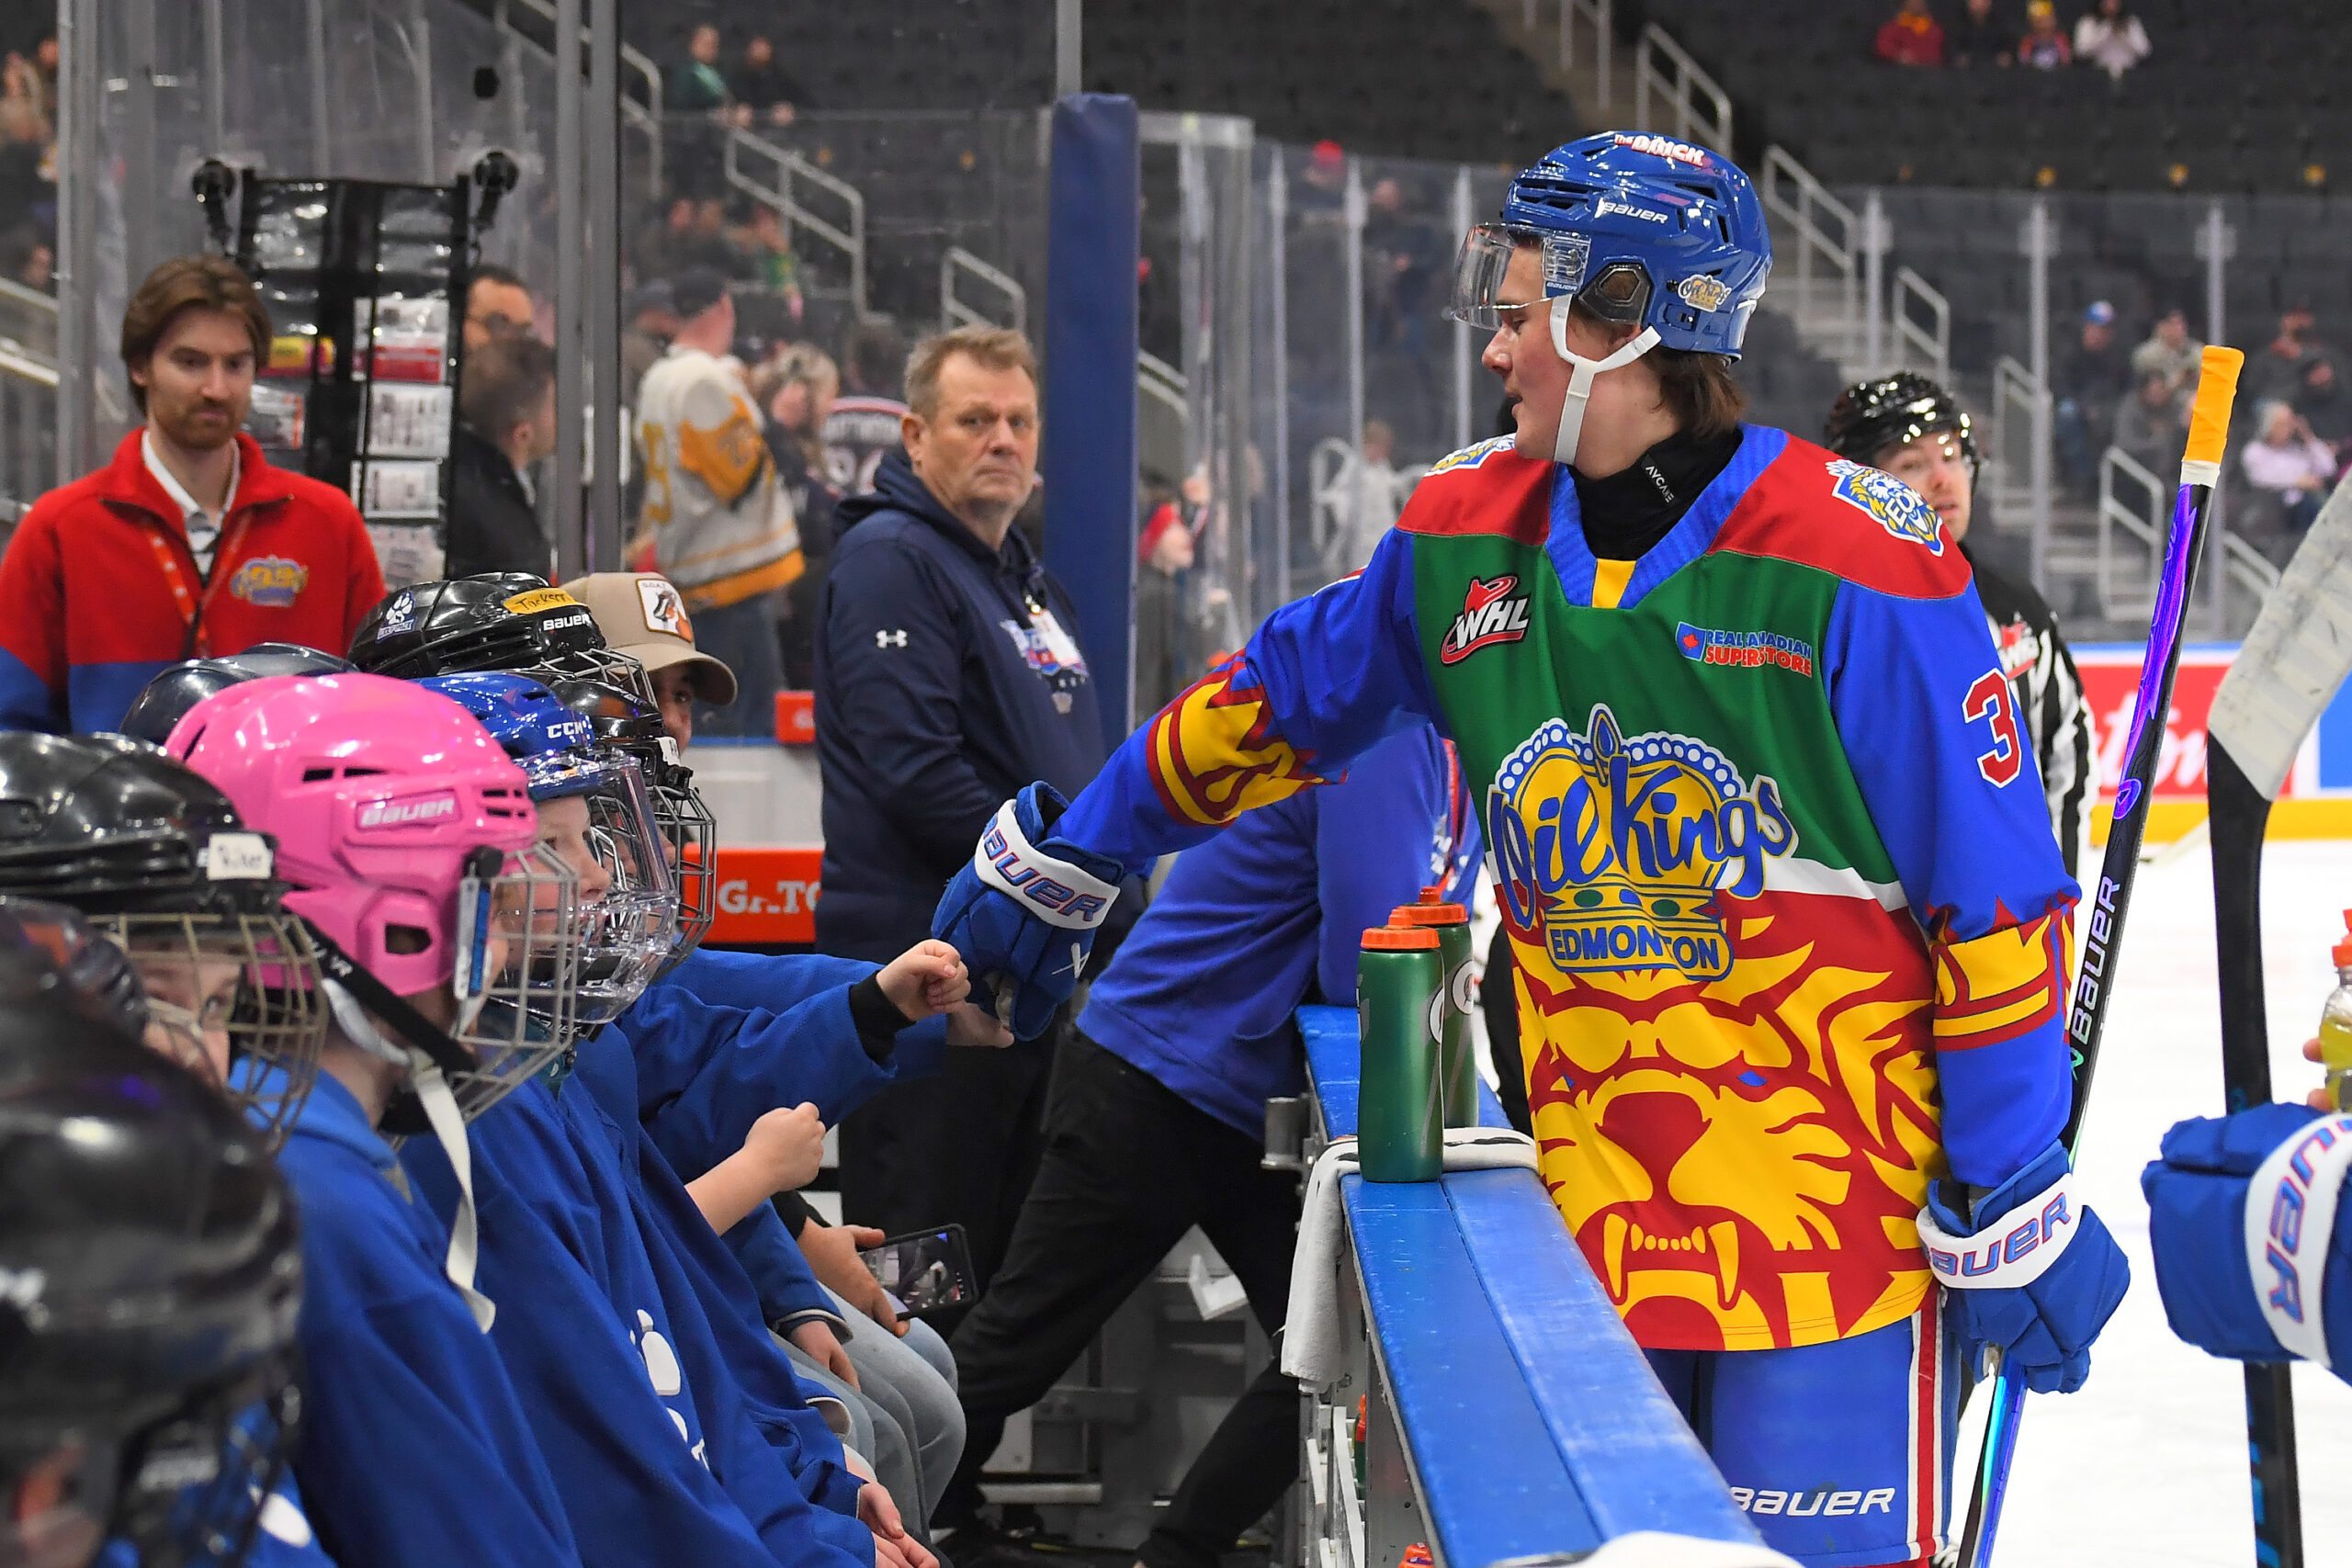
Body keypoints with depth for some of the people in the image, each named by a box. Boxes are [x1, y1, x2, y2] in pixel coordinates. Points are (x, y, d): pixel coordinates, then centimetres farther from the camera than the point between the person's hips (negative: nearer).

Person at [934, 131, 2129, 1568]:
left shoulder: (1855, 563, -11)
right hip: (1591, 1219, 5)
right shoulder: (1471, 539, 7)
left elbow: (1996, 898, -10)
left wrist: (2016, 1208, -10)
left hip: (1835, 1216, -5)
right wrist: (1059, 863, 29)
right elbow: (1276, 700, 23)